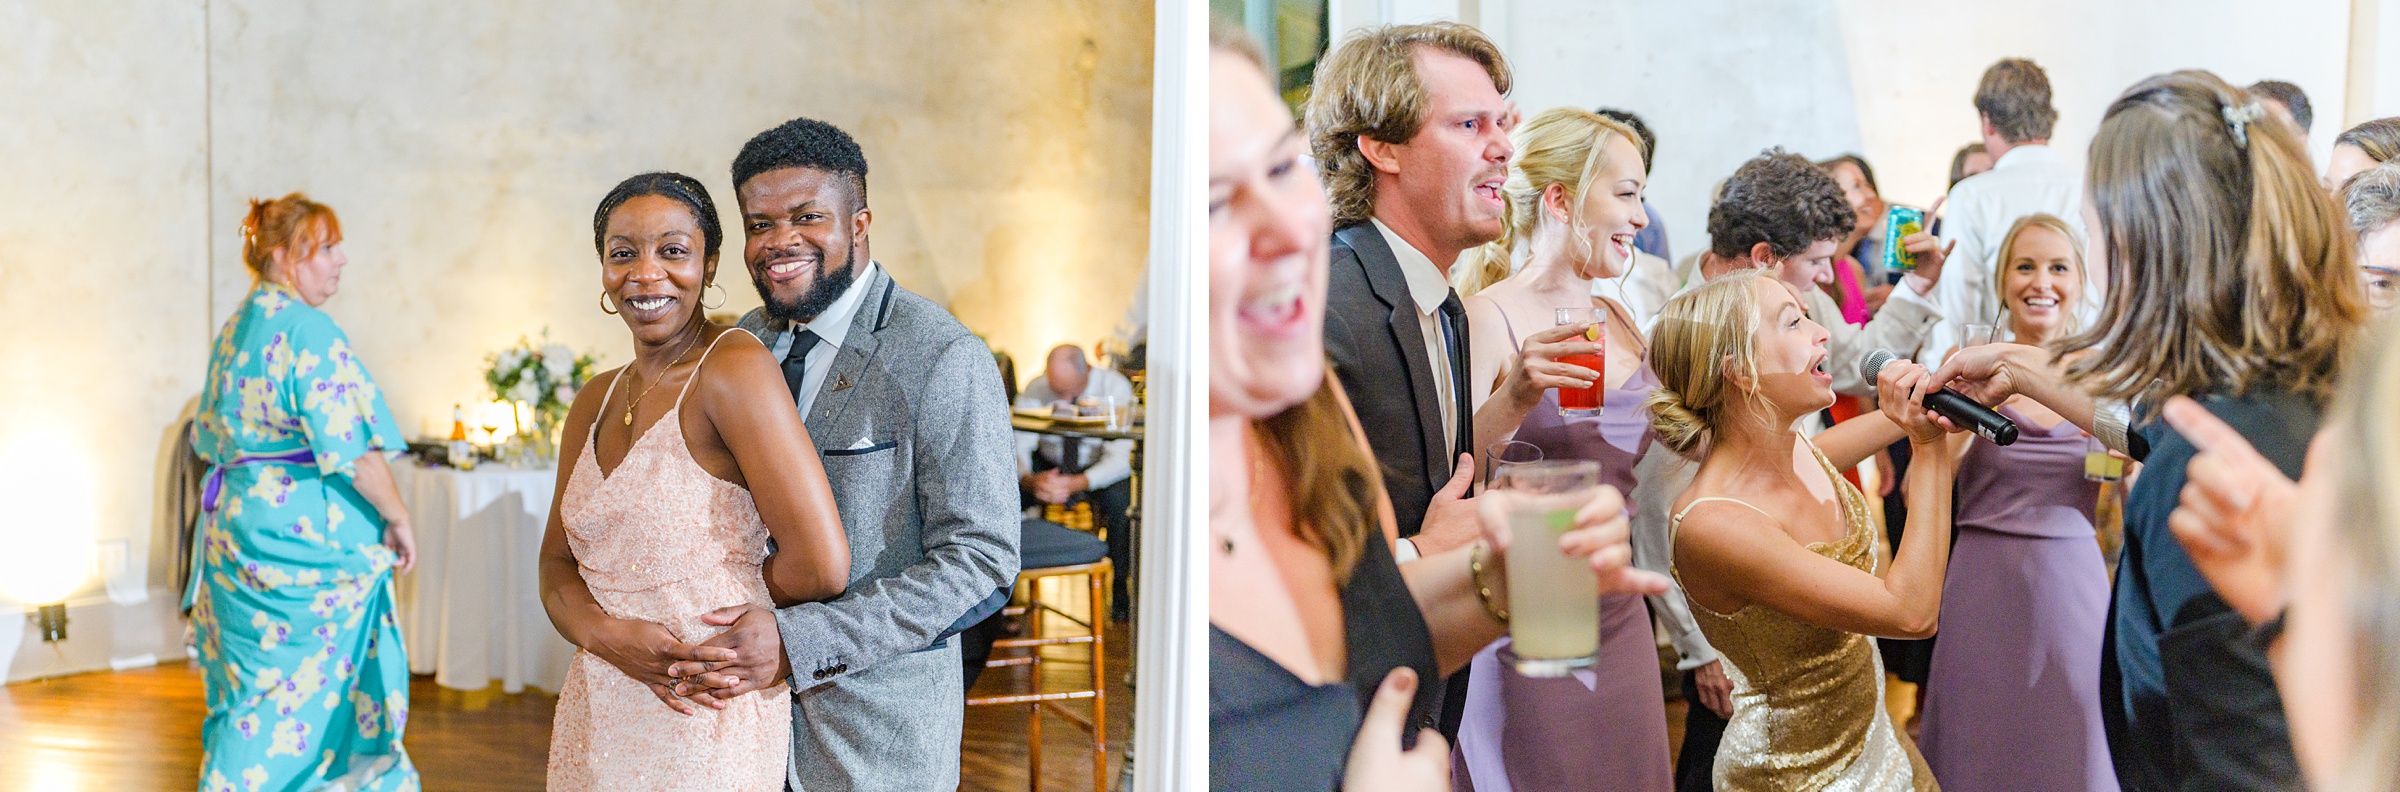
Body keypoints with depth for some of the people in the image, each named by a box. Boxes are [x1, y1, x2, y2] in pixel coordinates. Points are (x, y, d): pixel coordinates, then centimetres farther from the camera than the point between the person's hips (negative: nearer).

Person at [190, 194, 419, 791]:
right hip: (303, 528, -9)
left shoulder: (234, 329, 13)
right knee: (312, 686, 0)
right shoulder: (308, 331, -16)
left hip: (234, 518, 9)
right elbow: (351, 446, -20)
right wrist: (397, 517, -11)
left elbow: (212, 436, 21)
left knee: (255, 686, 13)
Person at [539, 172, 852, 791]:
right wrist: (605, 632, -11)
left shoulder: (734, 366, -15)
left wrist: (723, 598, -1)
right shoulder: (595, 402, 8)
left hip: (704, 731, -7)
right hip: (594, 715, 7)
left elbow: (820, 565, -21)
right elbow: (558, 563, 10)